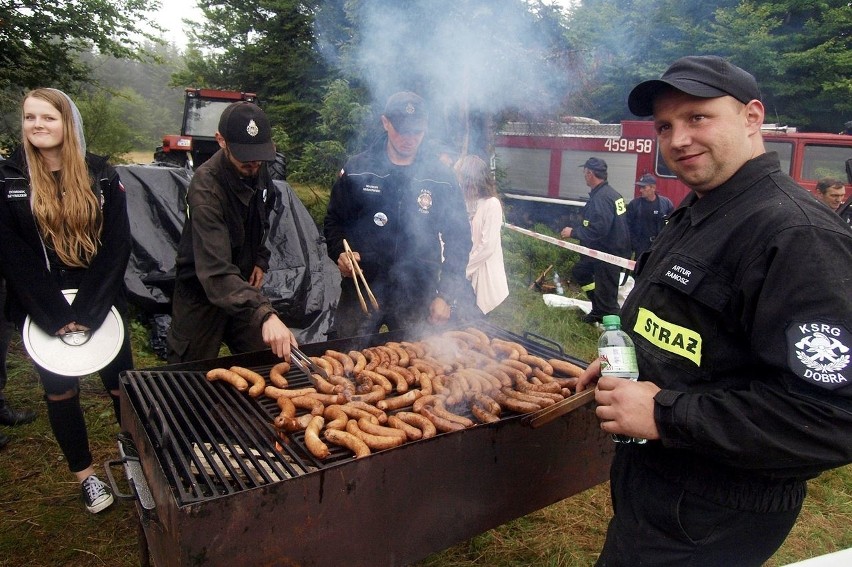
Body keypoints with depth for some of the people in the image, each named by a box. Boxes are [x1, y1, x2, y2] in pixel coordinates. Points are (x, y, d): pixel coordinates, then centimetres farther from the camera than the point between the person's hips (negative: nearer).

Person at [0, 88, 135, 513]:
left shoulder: (101, 175, -2)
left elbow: (117, 247, -7)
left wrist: (86, 312, -14)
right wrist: (56, 317, -13)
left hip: (101, 303, 0)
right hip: (41, 311, 1)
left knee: (121, 384, 5)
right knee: (60, 391, 10)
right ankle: (84, 474, 27)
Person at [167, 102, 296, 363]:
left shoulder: (258, 169, -8)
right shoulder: (206, 187, -31)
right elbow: (215, 272, -42)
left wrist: (260, 259, 3)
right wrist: (264, 314, -54)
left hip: (242, 285, 6)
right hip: (201, 294, -6)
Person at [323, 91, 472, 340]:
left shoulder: (441, 177, -1)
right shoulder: (356, 170, 0)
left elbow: (458, 238, 3)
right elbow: (334, 221, 9)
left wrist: (448, 296, -3)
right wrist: (340, 252, -13)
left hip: (417, 298, 0)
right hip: (360, 292, 0)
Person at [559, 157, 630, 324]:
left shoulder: (601, 198, -23)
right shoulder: (611, 192, 9)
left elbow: (597, 230, -29)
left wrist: (573, 232, -16)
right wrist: (577, 230, 14)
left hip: (608, 254, -11)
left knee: (606, 295, -2)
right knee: (579, 271, 26)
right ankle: (599, 311, 32)